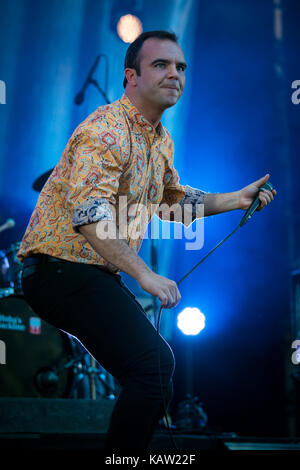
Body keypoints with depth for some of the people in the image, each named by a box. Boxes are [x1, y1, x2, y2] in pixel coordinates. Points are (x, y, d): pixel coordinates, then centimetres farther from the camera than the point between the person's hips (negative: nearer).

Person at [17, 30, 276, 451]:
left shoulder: (161, 140, 14)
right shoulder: (107, 129, -18)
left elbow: (173, 199, 30)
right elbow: (89, 214, -30)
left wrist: (237, 199, 19)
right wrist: (144, 275, -34)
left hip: (97, 274, 11)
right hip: (62, 270, -11)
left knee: (154, 379, 18)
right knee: (154, 365, -23)